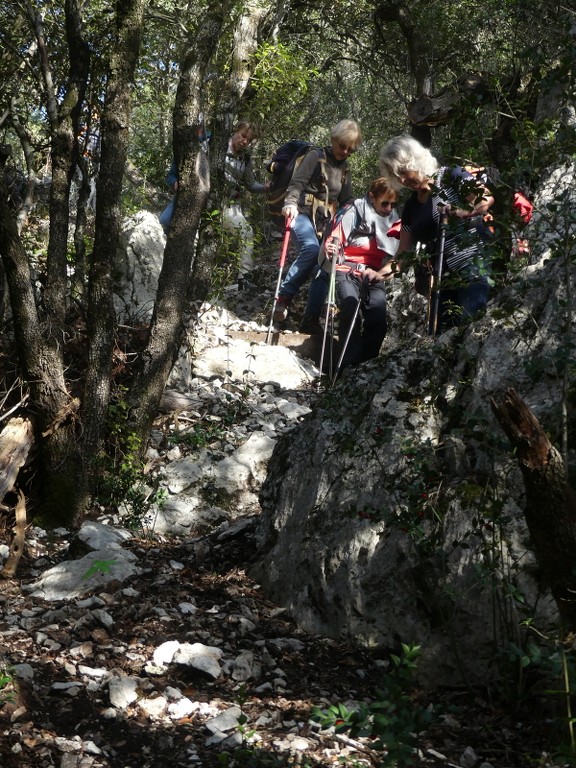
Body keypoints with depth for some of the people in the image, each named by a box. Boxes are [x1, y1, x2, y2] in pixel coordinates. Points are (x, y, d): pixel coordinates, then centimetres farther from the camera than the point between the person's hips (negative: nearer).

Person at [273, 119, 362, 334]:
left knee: (323, 268, -4)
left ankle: (310, 320, -1)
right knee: (311, 249, -34)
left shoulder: (344, 169, 20)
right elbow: (297, 182, -12)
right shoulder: (316, 156, 0)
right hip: (303, 214, -7)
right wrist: (291, 202, -31)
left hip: (325, 222, 7)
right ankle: (283, 296, -24)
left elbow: (347, 200, 21)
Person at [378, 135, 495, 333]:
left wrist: (461, 213, -27)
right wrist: (389, 269, -5)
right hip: (443, 282, 7)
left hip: (473, 271, -7)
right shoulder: (411, 206, 18)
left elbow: (488, 198, -11)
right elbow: (404, 250, 14)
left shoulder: (450, 177, 0)